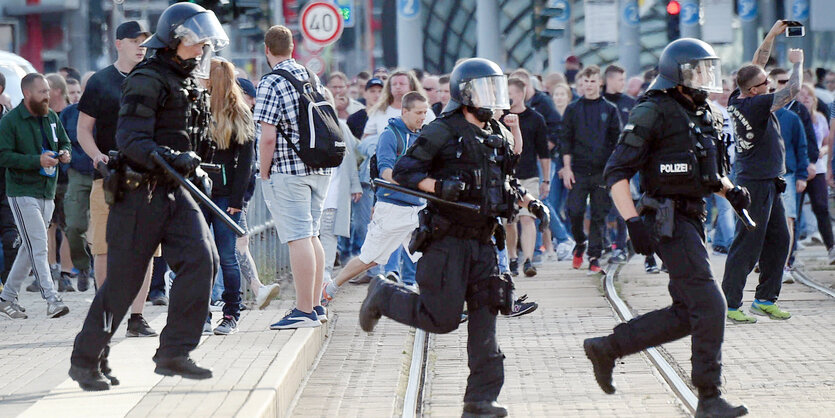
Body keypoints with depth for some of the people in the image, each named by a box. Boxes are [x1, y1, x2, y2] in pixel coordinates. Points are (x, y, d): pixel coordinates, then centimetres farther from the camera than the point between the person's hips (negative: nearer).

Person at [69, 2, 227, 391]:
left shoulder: (190, 86, 16)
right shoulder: (147, 81, -12)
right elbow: (131, 140, -22)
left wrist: (198, 170, 21)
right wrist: (172, 159, -34)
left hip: (175, 192, 8)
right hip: (140, 193, -8)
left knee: (201, 259, -12)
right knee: (123, 281, -3)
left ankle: (173, 354, -6)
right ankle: (86, 359, 13)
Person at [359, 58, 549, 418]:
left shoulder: (499, 135, 14)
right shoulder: (443, 132, -9)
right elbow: (403, 172, -10)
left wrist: (530, 202, 13)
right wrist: (438, 186, -25)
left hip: (482, 240, 7)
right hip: (448, 239, -7)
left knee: (484, 319, 1)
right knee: (441, 319, -5)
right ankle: (383, 296, 21)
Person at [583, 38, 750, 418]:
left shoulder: (706, 116, 15)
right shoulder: (654, 113, -11)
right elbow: (616, 171, -13)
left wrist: (730, 190, 7)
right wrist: (633, 222, -22)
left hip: (693, 219, 9)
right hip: (669, 220, -9)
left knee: (686, 314, 10)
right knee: (708, 306, -12)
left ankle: (606, 348, 21)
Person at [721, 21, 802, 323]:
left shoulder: (737, 100, 4)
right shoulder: (755, 105, -21)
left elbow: (756, 65, 17)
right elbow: (793, 89, -19)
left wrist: (772, 35, 14)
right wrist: (797, 63, -2)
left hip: (768, 184, 10)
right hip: (756, 183, -10)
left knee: (778, 240, 14)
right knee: (747, 245, -5)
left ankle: (765, 299, 20)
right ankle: (730, 304, -1)